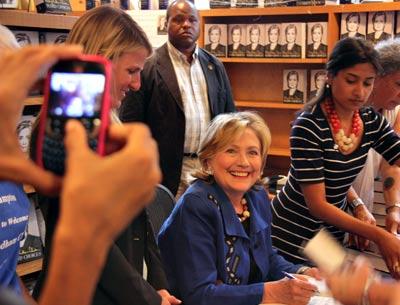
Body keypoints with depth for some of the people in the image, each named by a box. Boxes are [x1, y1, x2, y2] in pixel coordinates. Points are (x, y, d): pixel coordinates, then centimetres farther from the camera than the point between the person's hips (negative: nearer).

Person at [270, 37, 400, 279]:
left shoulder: (371, 121, -5)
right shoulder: (309, 127, -23)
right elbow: (317, 205, -24)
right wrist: (378, 235, -28)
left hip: (334, 231, 6)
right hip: (293, 238, -6)